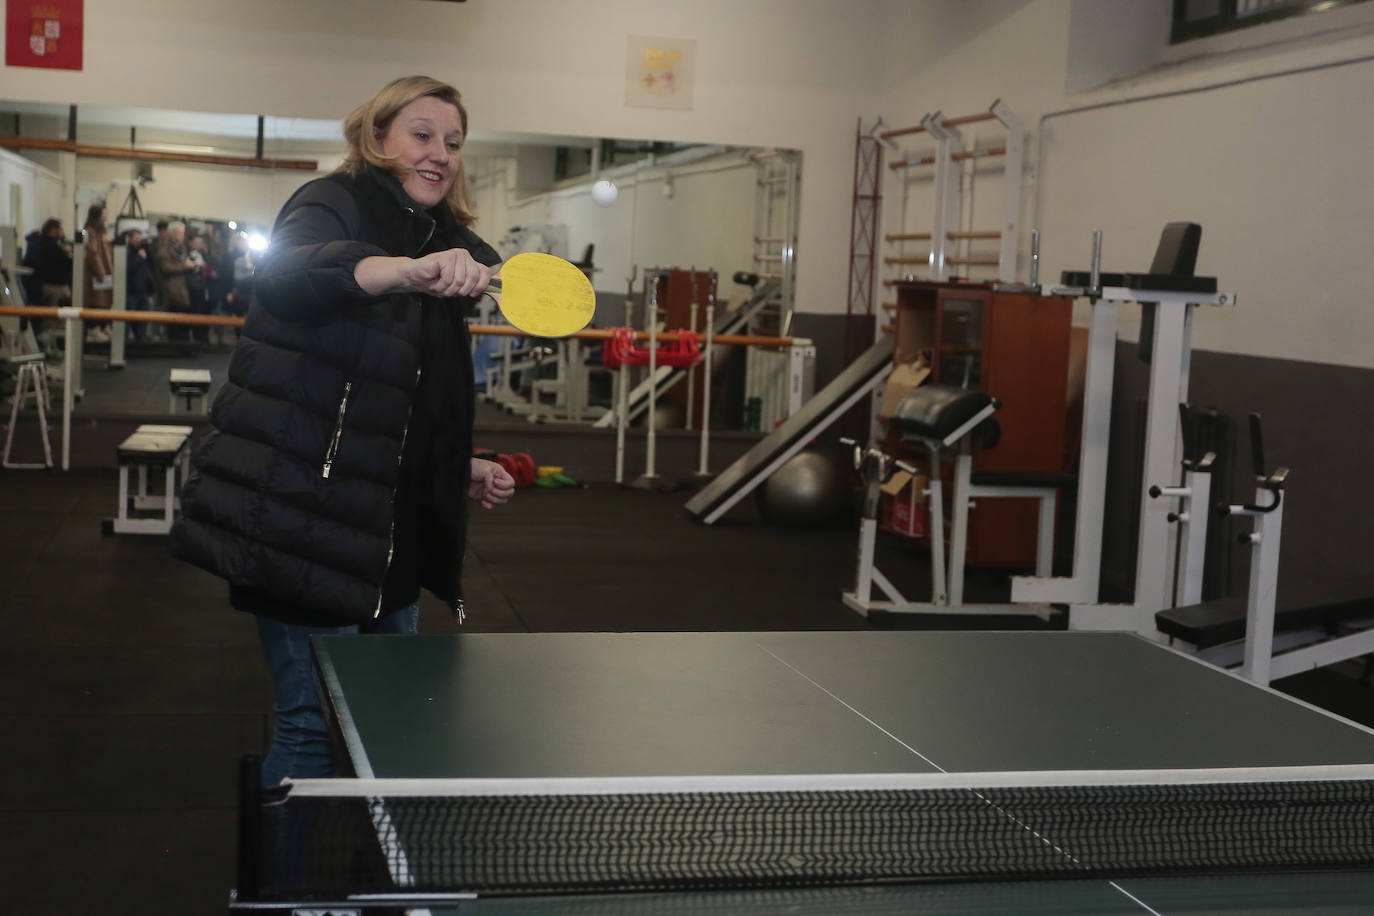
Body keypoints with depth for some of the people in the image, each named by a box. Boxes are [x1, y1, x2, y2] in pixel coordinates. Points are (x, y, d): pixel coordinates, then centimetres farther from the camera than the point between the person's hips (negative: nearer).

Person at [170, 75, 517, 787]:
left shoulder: (447, 245, 15)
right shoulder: (335, 205, -7)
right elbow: (285, 278, -34)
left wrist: (464, 471, 11)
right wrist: (410, 270, -48)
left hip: (392, 532, 8)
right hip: (307, 520, -8)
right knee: (313, 726, -5)